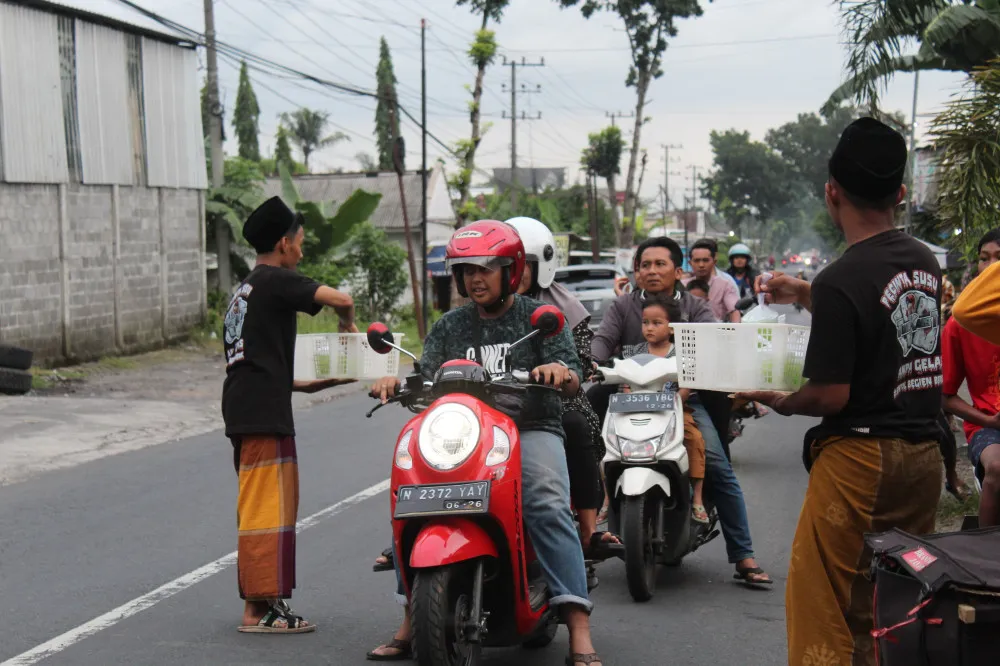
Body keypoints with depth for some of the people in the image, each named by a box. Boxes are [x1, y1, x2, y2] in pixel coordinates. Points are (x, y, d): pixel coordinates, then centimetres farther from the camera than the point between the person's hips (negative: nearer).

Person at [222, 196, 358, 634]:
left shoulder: (243, 290, 22)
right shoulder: (275, 281, -7)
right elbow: (340, 299, -19)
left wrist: (303, 385, 24)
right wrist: (347, 324, 3)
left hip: (243, 411, 10)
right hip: (263, 415, -10)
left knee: (259, 509, 14)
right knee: (268, 510, -7)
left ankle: (260, 602, 20)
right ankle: (259, 610, -6)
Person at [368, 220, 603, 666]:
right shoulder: (449, 327, 18)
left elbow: (573, 381, -2)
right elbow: (426, 381, 8)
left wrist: (560, 372, -27)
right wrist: (397, 382, -15)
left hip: (530, 429, -3)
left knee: (549, 507, -29)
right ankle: (412, 617, -8)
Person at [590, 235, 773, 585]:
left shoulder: (695, 307, 12)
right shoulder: (622, 306, 13)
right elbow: (603, 340, -1)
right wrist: (592, 363, -24)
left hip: (684, 396, -1)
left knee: (718, 469, -14)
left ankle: (744, 557, -9)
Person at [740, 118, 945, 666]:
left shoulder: (841, 281, -18)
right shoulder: (926, 262, 5)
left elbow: (831, 395, -18)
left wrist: (779, 403, 0)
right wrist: (806, 296, 20)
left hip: (860, 458, -8)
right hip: (923, 453, 8)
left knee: (825, 602, 2)